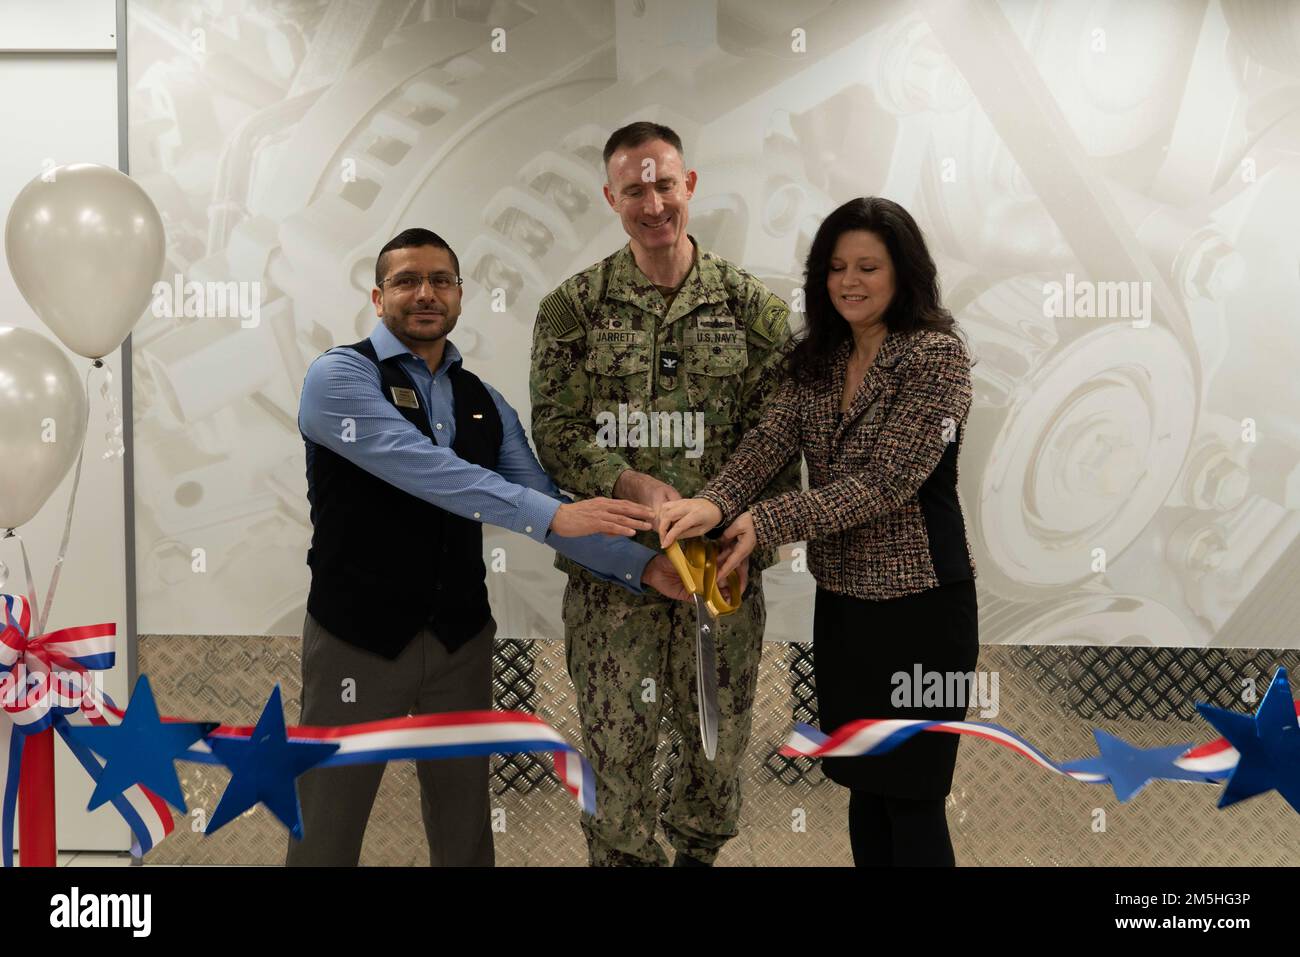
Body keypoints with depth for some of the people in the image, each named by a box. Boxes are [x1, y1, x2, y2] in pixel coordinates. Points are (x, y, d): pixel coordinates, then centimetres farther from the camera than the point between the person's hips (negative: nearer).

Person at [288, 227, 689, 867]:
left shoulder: (485, 403, 9)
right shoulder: (341, 377, -10)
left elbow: (540, 502, 3)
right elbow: (425, 469, -25)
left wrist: (642, 565, -11)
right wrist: (552, 514, -32)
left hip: (462, 640, 5)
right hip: (358, 640, -5)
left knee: (465, 829, 15)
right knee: (327, 831, 7)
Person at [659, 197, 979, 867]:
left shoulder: (937, 355, -13)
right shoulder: (818, 359, 8)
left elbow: (885, 483, -21)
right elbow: (770, 440, -6)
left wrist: (762, 523, -21)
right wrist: (715, 502, -26)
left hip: (918, 606, -6)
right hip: (840, 601, 6)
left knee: (910, 799, 4)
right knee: (865, 788, 16)